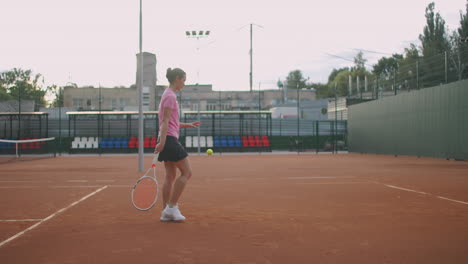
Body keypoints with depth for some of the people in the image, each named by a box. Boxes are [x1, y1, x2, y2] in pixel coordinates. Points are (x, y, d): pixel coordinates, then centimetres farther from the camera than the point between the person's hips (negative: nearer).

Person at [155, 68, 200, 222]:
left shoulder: (169, 95, 20)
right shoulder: (171, 96, -10)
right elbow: (165, 121, -18)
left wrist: (188, 125, 21)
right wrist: (162, 141, -23)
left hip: (167, 140, 10)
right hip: (170, 139, -10)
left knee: (170, 176, 8)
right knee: (187, 172, -6)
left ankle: (166, 212, 9)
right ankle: (171, 207, -4)